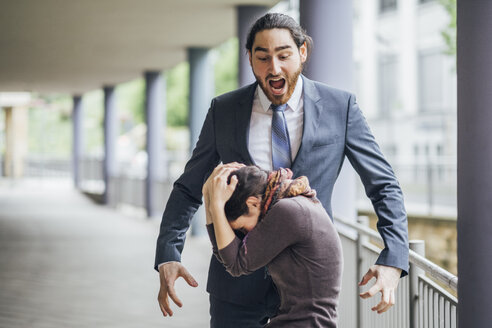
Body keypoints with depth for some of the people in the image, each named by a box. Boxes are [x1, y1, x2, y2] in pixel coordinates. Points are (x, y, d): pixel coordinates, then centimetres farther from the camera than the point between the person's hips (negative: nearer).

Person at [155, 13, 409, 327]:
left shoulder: (340, 107, -1)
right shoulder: (224, 110, 3)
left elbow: (385, 186, 3)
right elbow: (188, 189, 9)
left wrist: (393, 261, -12)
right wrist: (168, 256, -6)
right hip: (238, 283, 1)